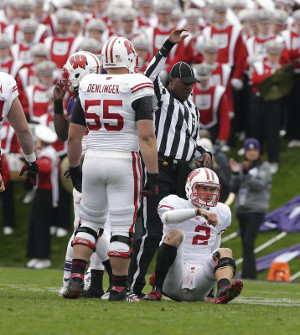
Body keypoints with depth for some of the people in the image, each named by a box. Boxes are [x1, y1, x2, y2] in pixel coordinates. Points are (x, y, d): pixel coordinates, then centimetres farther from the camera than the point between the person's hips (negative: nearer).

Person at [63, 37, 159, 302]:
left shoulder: (88, 86, 6)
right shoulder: (137, 87, -8)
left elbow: (73, 136, 10)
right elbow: (146, 135, -15)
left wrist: (74, 169, 22)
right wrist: (153, 175, -12)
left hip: (93, 160, 4)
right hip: (124, 161, -4)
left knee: (90, 222, 17)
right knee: (122, 228, 2)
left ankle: (76, 278, 7)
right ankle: (119, 289, 5)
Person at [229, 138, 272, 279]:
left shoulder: (264, 167, 1)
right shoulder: (241, 166, 13)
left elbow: (259, 185, -12)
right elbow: (233, 188, 8)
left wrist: (246, 173, -20)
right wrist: (236, 173, -7)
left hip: (256, 209, -5)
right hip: (241, 209, 5)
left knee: (248, 242, -17)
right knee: (245, 244, 6)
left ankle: (247, 274, -19)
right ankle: (251, 274, 12)